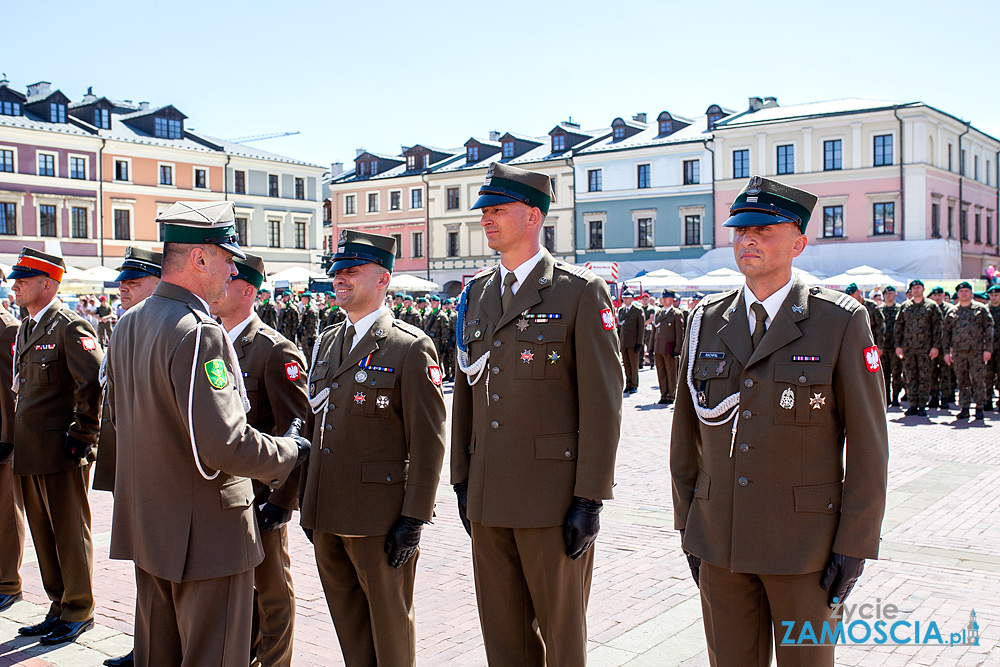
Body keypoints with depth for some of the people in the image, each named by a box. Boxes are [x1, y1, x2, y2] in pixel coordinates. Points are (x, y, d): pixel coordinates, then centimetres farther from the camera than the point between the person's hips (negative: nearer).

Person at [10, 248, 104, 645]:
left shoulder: (71, 327, -13)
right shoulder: (25, 330, 15)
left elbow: (93, 383, -21)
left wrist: (81, 437, -17)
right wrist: (19, 440, 16)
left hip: (62, 452, -9)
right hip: (30, 453, 9)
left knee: (70, 534, 3)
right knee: (44, 535, 16)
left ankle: (78, 612, 16)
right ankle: (59, 607, 29)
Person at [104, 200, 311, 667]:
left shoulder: (127, 325, 7)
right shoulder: (199, 334, -23)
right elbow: (225, 445, -28)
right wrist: (288, 451, -11)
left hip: (144, 523, 9)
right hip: (205, 533, -9)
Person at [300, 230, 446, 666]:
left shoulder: (412, 348, -10)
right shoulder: (327, 342, 12)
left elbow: (428, 442, -12)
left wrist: (413, 519, -15)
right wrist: (310, 505, 15)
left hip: (379, 515, -7)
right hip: (327, 515, 7)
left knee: (390, 622, 8)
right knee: (347, 618, 18)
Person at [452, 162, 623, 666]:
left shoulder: (581, 293, -7)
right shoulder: (476, 295, 11)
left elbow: (602, 402, -10)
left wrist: (589, 499, -13)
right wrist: (463, 479, 12)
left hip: (553, 496, -5)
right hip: (488, 496, 6)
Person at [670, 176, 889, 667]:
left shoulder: (841, 321, -6)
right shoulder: (706, 321, 4)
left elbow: (867, 441, -6)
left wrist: (855, 544, -8)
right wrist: (687, 524, 9)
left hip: (804, 541, -3)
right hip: (719, 537, 3)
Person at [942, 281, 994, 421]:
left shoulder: (981, 309, 7)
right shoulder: (952, 312, 14)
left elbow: (989, 329, 3)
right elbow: (946, 332, 15)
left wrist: (988, 349, -5)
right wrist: (946, 351, 7)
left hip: (977, 350, -3)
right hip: (958, 351, 3)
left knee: (978, 380, -4)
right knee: (962, 381, 5)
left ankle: (979, 408, 2)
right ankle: (964, 408, 12)